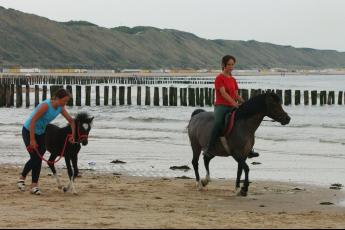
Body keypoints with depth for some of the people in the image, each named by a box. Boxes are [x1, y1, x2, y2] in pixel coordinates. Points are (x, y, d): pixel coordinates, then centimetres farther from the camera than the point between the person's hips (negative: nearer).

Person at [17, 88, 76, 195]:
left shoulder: (60, 108, -7)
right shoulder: (46, 105, -29)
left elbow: (71, 121, 4)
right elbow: (33, 121, -28)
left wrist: (73, 135, -7)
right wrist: (32, 140, -26)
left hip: (40, 133, 7)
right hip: (28, 131, -7)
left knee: (39, 159, 1)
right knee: (34, 158, -10)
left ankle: (34, 185, 6)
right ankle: (22, 177, 13)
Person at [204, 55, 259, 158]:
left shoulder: (233, 80, 17)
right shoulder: (220, 78, -4)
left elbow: (236, 95, 16)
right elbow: (223, 93, -16)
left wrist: (244, 103, -2)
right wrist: (234, 103, -27)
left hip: (232, 107, 7)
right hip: (221, 106, -7)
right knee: (219, 124, -31)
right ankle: (209, 149, -30)